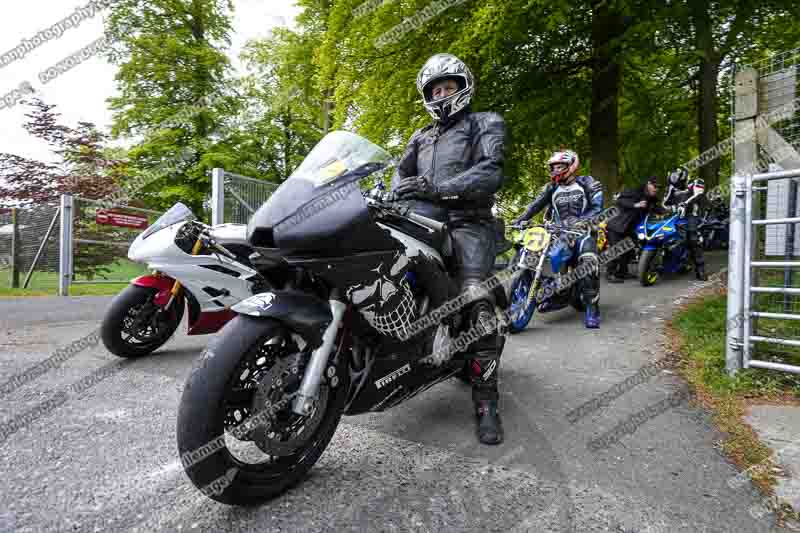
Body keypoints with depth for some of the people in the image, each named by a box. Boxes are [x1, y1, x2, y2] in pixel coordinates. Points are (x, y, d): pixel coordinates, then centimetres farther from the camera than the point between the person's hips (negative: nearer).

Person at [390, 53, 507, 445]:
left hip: (467, 221, -5)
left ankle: (486, 402, -16)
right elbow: (402, 172, 15)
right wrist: (394, 192, -11)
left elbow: (491, 173, -6)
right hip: (423, 221, 6)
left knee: (477, 304, -22)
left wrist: (436, 187, -18)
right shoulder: (421, 137, 31)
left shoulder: (486, 124, 14)